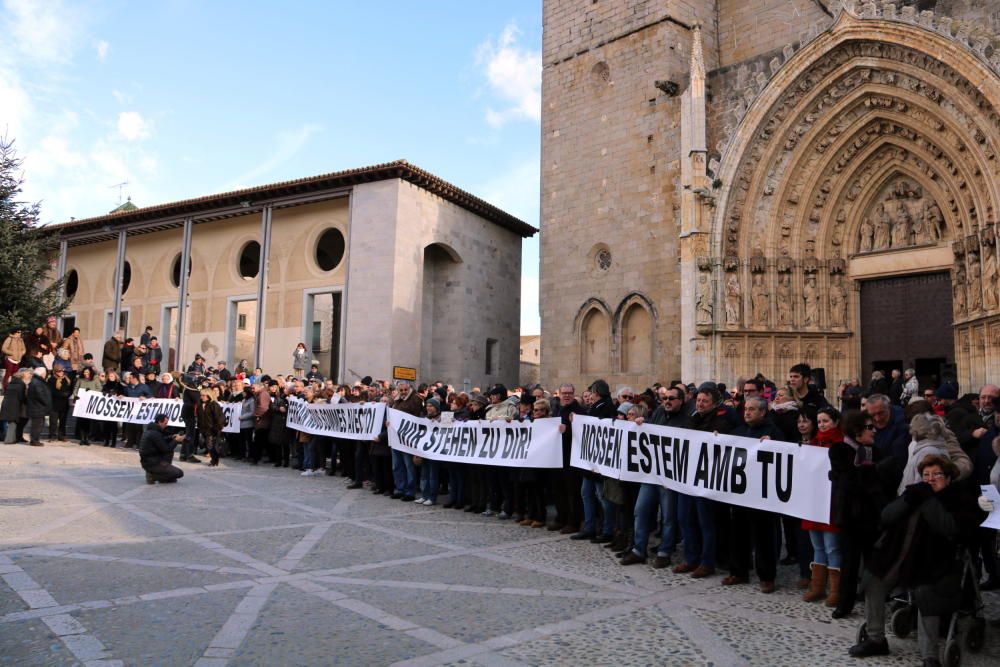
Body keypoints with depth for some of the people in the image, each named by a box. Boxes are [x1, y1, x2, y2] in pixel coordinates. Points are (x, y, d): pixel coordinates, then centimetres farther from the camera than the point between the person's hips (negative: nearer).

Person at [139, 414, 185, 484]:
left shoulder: (150, 430, 9)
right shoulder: (155, 433, -21)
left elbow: (161, 442, 22)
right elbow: (165, 449, -17)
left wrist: (172, 437, 7)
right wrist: (176, 440, -7)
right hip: (151, 463, -10)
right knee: (179, 473, -8)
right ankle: (152, 475, -6)